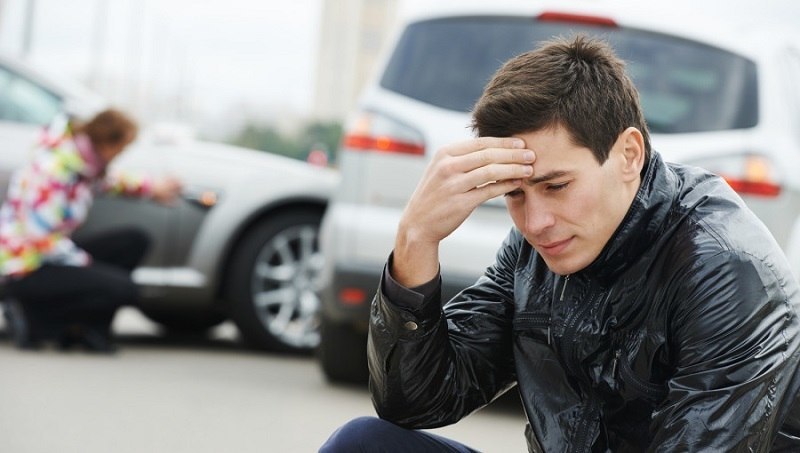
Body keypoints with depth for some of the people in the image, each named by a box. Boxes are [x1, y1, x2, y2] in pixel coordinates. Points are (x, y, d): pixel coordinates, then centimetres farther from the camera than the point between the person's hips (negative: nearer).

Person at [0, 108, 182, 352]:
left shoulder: (83, 160, 3)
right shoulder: (55, 168, -24)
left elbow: (107, 181, 28)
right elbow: (40, 236, -26)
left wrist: (153, 188, 22)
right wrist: (82, 261, -16)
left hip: (53, 256, 10)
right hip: (26, 268, -10)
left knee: (135, 241, 6)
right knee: (122, 289, -22)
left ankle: (91, 328, 2)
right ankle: (32, 318, -9)